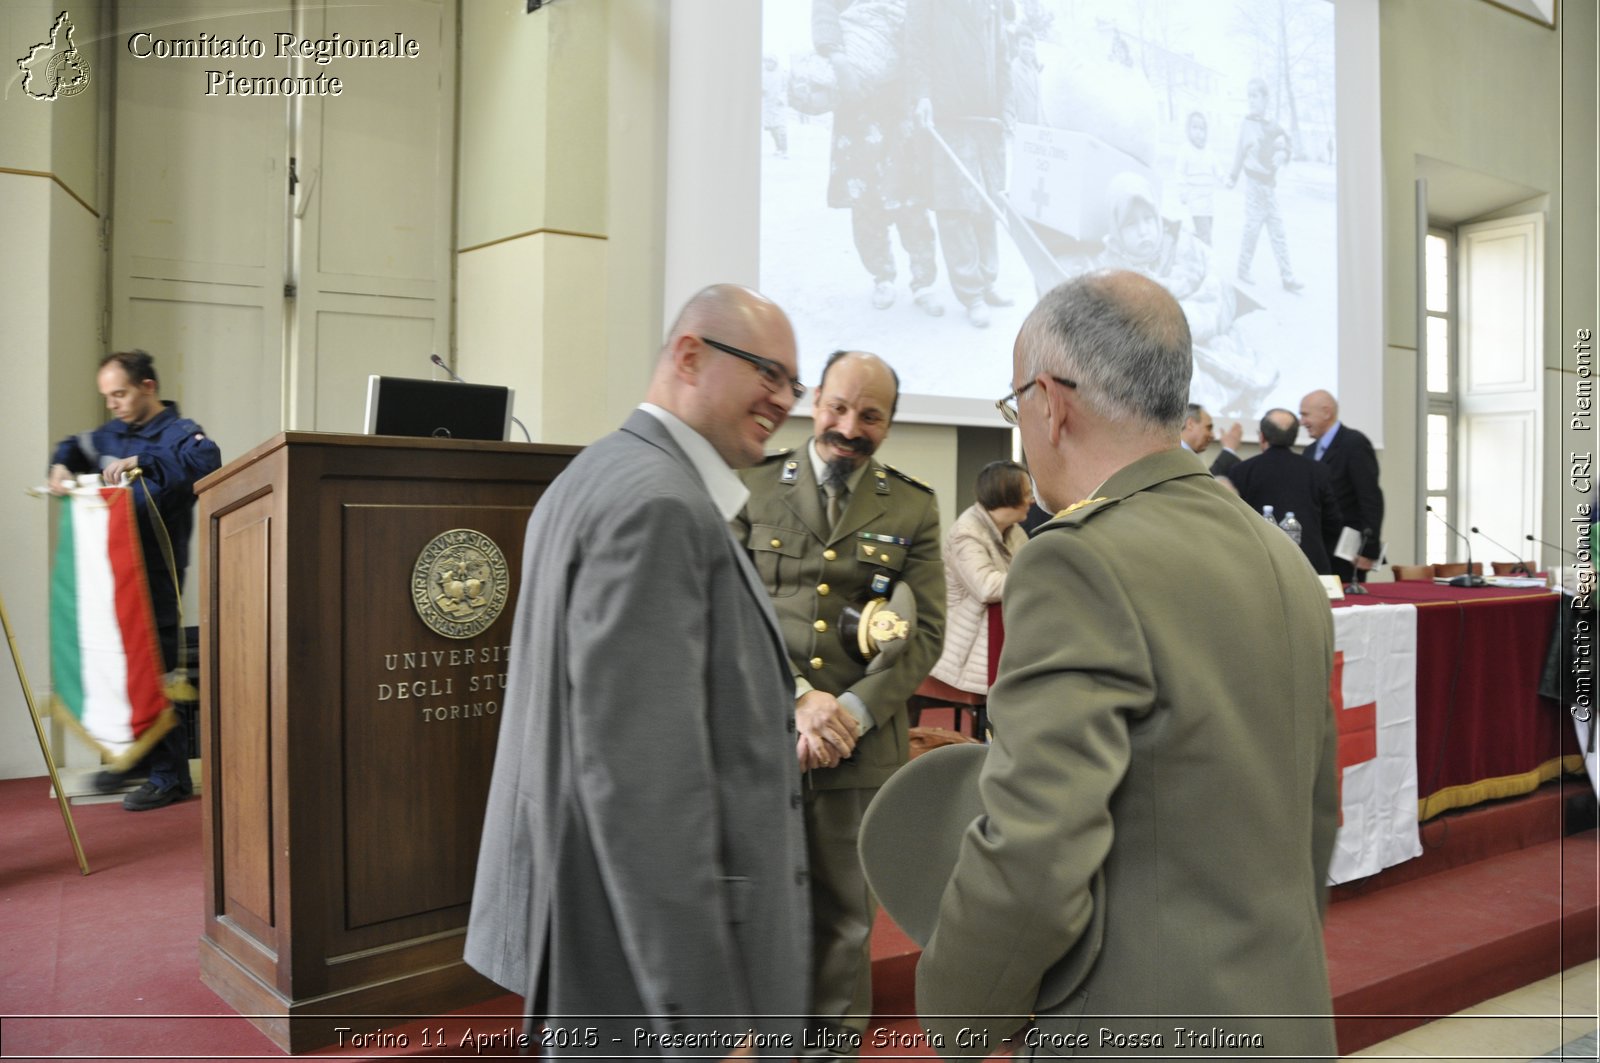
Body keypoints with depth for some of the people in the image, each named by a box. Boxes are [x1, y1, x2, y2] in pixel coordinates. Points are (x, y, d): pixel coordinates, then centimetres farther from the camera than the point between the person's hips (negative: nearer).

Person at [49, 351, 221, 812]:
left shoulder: (178, 432, -9)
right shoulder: (115, 433, 14)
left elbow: (206, 459, -30)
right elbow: (77, 445, 31)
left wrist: (142, 461, -35)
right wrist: (61, 465, 9)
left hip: (155, 572, -8)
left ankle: (170, 776, 3)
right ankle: (133, 759, 29)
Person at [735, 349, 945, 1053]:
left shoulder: (914, 509, 6)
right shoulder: (754, 488, 3)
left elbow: (924, 631, 1)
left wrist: (852, 709, -12)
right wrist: (796, 698, -14)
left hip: (863, 746, 1)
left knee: (845, 920, 13)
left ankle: (837, 1042, 32)